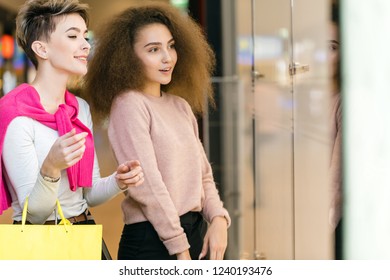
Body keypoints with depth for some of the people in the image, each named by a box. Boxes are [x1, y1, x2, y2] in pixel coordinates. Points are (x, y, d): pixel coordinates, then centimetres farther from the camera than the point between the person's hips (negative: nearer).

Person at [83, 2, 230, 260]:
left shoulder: (181, 106, 13)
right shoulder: (128, 104, -9)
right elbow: (146, 184, -15)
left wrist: (218, 219, -3)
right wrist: (180, 249, -15)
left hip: (196, 234, 7)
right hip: (152, 240, -7)